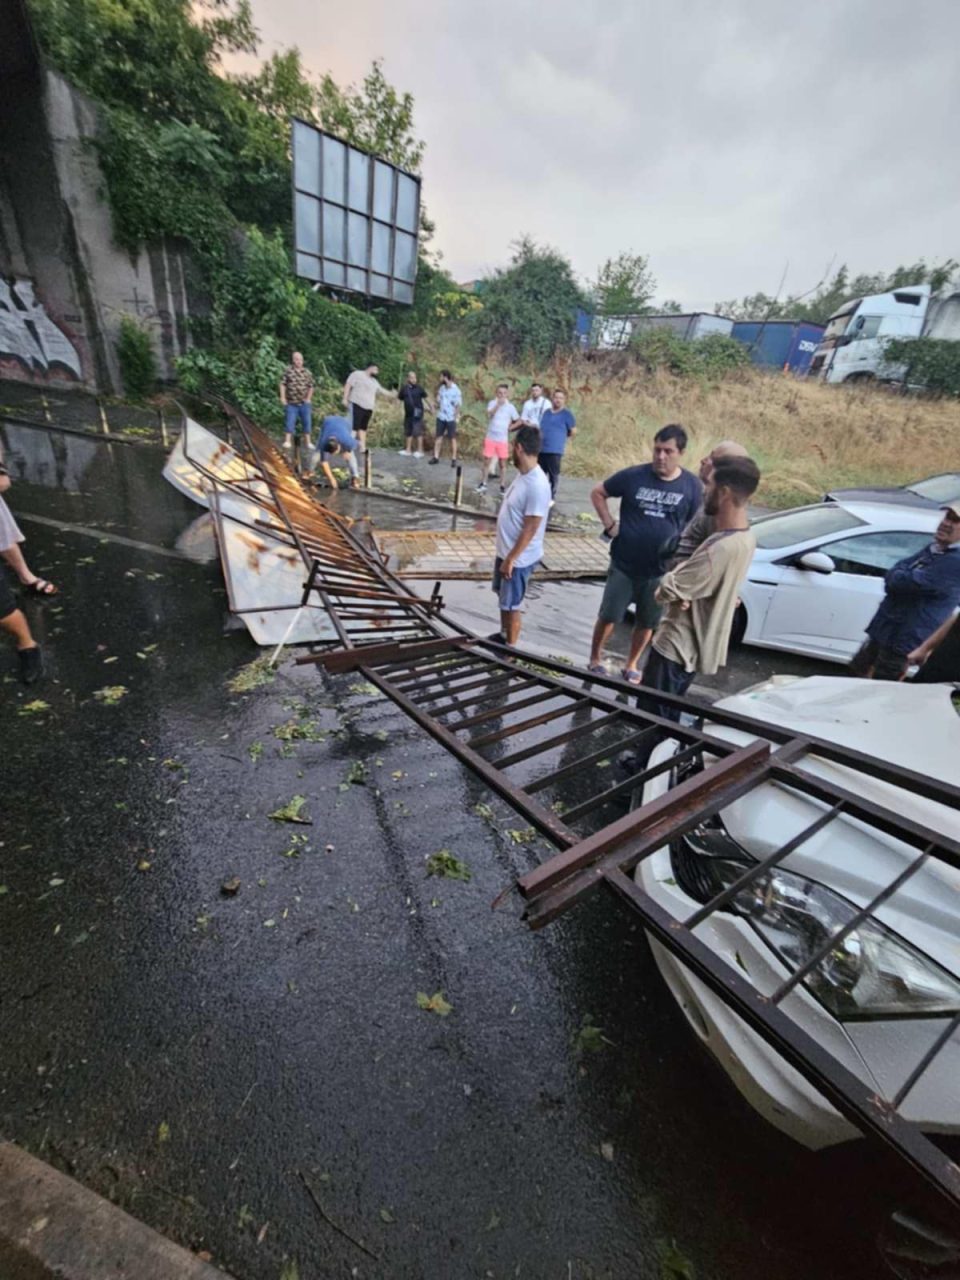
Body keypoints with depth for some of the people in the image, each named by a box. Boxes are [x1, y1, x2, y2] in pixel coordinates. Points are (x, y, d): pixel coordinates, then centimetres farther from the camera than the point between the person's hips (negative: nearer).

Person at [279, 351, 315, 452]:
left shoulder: (307, 372, 5)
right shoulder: (288, 370, 0)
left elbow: (310, 387, 10)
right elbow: (282, 384, 0)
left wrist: (308, 398, -1)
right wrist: (282, 397, -7)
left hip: (304, 403, 2)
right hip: (291, 403, -2)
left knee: (307, 422, 6)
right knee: (289, 422, -2)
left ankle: (307, 442, 16)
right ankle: (287, 441, 4)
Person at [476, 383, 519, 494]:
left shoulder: (510, 407, 1)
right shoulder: (492, 403, -1)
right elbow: (489, 415, -20)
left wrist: (510, 427, 0)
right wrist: (498, 404, -28)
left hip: (503, 439, 0)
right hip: (490, 438, 0)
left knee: (502, 463, 4)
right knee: (487, 461, 4)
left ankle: (502, 486, 11)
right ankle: (483, 484, 14)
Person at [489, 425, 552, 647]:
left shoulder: (537, 485, -26)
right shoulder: (523, 476, 5)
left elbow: (530, 530, -25)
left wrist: (511, 559, -21)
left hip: (519, 558, -9)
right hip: (505, 551, 9)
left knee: (511, 605, 5)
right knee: (503, 598, 23)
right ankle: (503, 635, 43)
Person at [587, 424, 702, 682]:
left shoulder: (692, 486, -4)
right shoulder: (633, 476, -8)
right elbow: (597, 493, 4)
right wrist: (609, 525, -5)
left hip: (661, 571, 2)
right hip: (624, 566, -1)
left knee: (647, 623, 14)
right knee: (608, 616, 6)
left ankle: (631, 664, 34)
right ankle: (595, 659, 28)